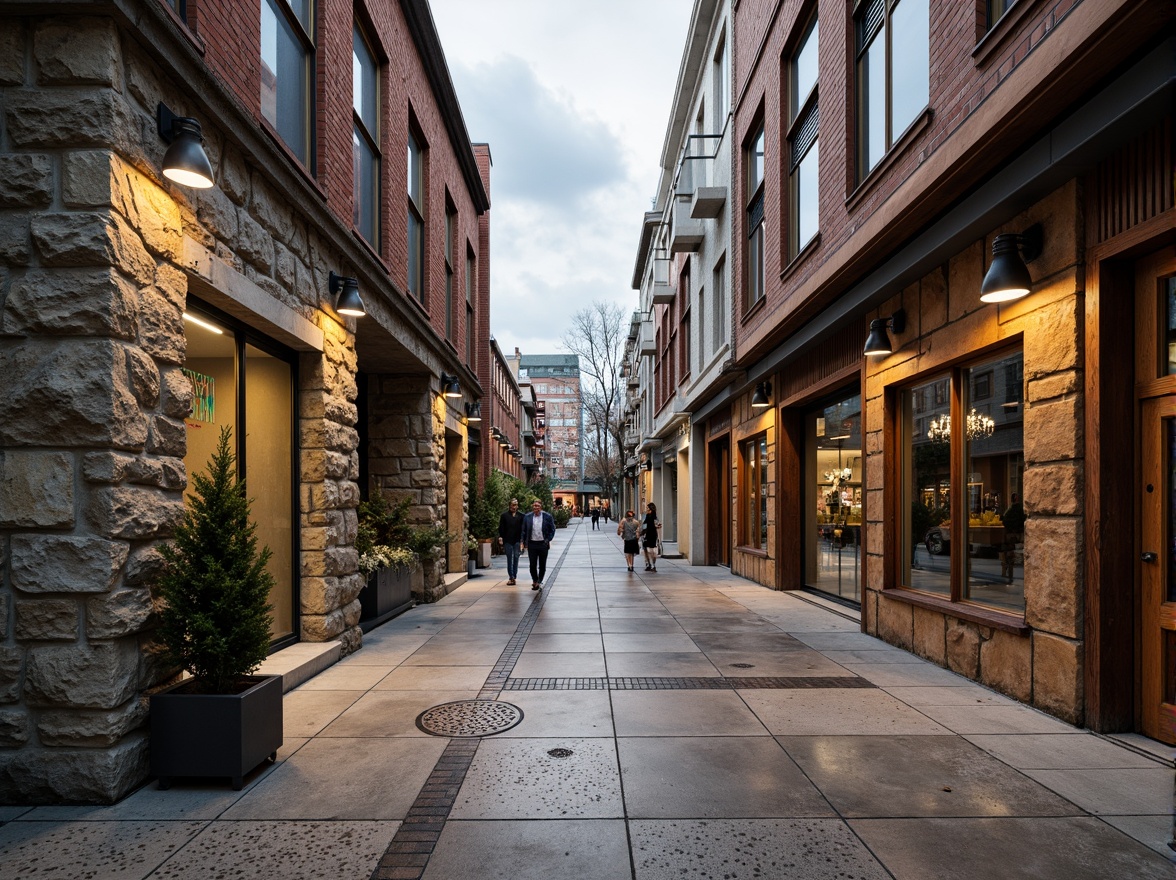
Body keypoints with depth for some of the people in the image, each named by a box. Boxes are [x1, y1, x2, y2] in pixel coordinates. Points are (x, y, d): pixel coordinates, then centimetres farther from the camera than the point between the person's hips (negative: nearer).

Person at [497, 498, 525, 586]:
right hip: (507, 541, 0)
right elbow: (501, 528, 4)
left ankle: (513, 576, 9)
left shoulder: (521, 516, 4)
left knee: (516, 558, 2)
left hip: (517, 540, 0)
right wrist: (500, 537, -7)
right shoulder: (504, 515, 4)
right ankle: (511, 577, 9)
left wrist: (522, 539, -5)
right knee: (509, 559, 4)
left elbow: (523, 528, 4)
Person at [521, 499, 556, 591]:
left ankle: (539, 581, 24)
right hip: (532, 544, 1)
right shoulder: (527, 517, 2)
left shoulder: (547, 516, -3)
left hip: (543, 544, -1)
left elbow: (552, 530, 4)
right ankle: (535, 581, 20)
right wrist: (525, 543, 2)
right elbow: (524, 531, 8)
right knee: (533, 565, 2)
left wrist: (548, 540, -5)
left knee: (542, 565, 9)